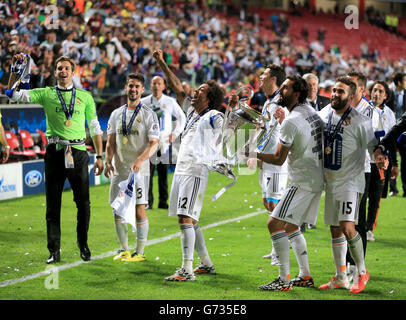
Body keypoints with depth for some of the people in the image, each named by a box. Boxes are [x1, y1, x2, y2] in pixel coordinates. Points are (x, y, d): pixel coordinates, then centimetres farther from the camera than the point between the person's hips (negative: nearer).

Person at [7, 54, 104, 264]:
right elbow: (14, 95, 1)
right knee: (53, 205, 2)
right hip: (55, 152, 0)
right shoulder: (46, 94, 8)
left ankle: (83, 244, 20)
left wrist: (99, 156, 7)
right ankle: (54, 252, 8)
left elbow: (95, 127, 13)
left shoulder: (85, 97, 11)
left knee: (83, 203, 0)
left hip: (78, 152, 0)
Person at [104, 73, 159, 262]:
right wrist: (108, 161, -7)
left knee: (139, 211, -5)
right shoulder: (116, 114, 12)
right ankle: (124, 249, 19)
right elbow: (110, 142, 10)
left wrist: (140, 160, -22)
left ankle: (140, 252, 3)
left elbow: (154, 144, -7)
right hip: (118, 170, 5)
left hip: (139, 170, -4)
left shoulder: (148, 115, -2)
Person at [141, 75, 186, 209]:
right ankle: (148, 202, 0)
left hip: (165, 142, 1)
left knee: (163, 173, 2)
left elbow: (182, 118, 16)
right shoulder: (144, 102, 4)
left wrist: (175, 133, 7)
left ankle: (163, 201, 8)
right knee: (148, 172, -5)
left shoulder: (170, 102, 7)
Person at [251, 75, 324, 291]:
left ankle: (284, 280, -11)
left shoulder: (291, 121, -17)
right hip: (316, 179, 10)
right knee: (291, 226, 18)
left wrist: (253, 154, -3)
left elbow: (278, 159, -13)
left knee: (275, 224, -10)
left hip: (302, 182, -10)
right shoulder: (311, 112, 10)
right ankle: (305, 276, 19)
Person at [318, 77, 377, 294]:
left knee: (347, 227, -18)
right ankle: (340, 277, 21)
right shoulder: (324, 114, 5)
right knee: (335, 230, 11)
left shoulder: (360, 122, -13)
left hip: (350, 181, -6)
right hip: (330, 181, 7)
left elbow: (374, 149, -6)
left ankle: (362, 272, 1)